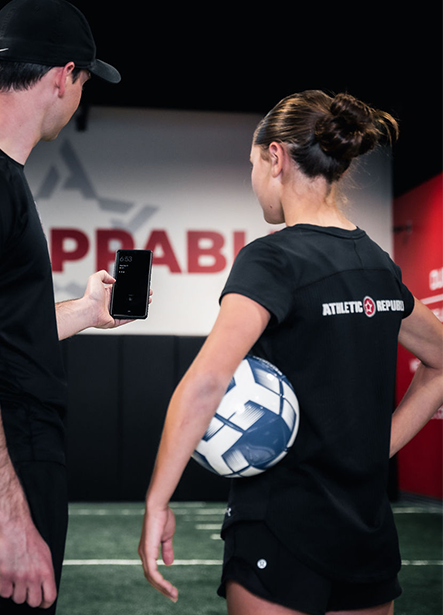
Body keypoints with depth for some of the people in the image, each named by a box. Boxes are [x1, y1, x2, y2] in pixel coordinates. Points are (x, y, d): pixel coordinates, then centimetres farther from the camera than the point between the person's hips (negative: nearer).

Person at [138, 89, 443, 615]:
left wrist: (156, 504, -21)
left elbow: (204, 383, -27)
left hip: (282, 531, -7)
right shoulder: (380, 267, 8)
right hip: (371, 534, 7)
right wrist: (374, 449, 14)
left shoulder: (272, 260, -14)